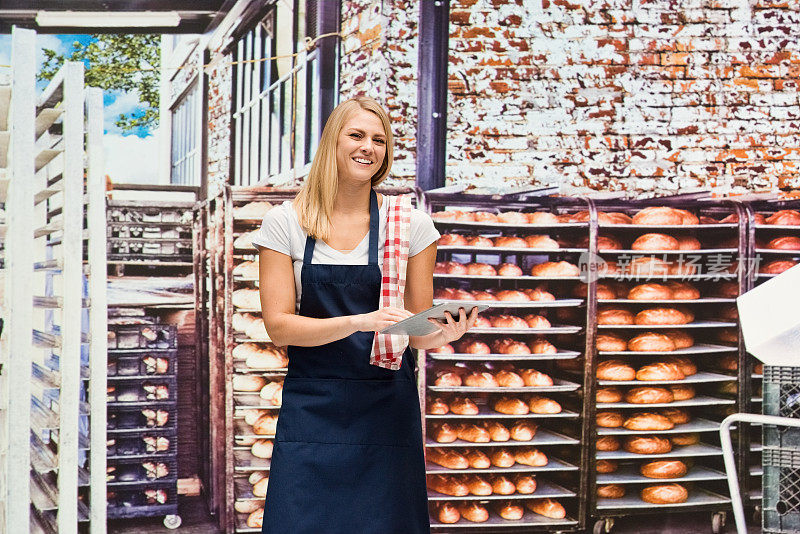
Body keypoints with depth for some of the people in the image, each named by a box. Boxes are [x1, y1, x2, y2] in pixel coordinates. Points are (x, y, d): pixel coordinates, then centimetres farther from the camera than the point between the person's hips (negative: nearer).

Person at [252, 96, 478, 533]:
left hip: (387, 409, 1)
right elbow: (278, 326, -5)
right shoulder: (285, 223, 1)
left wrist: (442, 335, -18)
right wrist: (358, 322, -19)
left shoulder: (410, 224, 2)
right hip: (311, 411, 0)